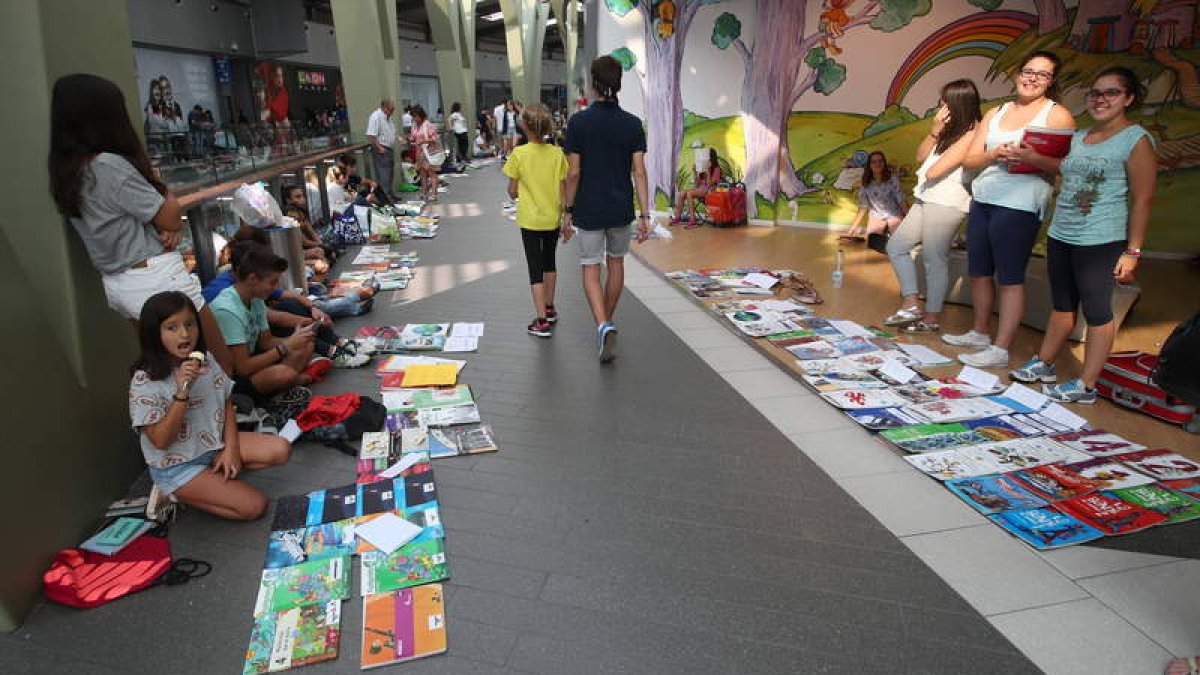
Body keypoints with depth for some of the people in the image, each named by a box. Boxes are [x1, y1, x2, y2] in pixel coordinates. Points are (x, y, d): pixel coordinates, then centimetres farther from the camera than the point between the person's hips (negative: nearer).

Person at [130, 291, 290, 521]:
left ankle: (216, 472, -1)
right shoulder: (145, 381, -19)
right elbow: (160, 441, -21)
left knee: (280, 450, -10)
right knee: (255, 505, -17)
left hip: (215, 444, 6)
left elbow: (227, 405, 5)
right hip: (176, 465, -6)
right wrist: (182, 393, -33)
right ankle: (175, 494, 0)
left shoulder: (206, 361, -2)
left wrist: (231, 448, -9)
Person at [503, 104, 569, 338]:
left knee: (535, 268, 2)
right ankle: (549, 308, 34)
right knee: (549, 261, 21)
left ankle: (542, 320, -3)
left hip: (530, 219, -3)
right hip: (553, 218, 3)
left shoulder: (519, 154, -12)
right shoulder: (557, 153, -6)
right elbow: (562, 191, -4)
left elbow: (512, 191, -7)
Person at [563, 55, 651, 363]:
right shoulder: (633, 124, -3)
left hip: (588, 210, -3)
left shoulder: (579, 122, -10)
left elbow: (573, 172, -10)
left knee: (591, 271, 4)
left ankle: (603, 326, -17)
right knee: (616, 263, 20)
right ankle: (607, 322, 33)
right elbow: (639, 172, -6)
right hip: (622, 209, 3)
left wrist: (568, 212, 0)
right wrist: (644, 214, -2)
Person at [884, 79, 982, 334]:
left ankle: (932, 317, 5)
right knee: (896, 246, 9)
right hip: (926, 200, 10)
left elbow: (933, 171, -16)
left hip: (946, 204, -10)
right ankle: (910, 304, 10)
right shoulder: (951, 130, 16)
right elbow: (921, 156, 10)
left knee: (935, 260, -4)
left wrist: (928, 172, 6)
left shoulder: (971, 135, -12)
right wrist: (935, 130, -2)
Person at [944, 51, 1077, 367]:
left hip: (1019, 205, -6)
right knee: (978, 271, 13)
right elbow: (969, 160, 9)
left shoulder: (1057, 115, 1)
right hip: (982, 199, 6)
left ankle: (1000, 348, 1)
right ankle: (979, 332, 28)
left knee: (1009, 278, -4)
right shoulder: (995, 113, 16)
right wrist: (993, 155, -11)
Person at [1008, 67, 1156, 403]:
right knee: (1062, 305, 18)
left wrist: (1132, 252, -15)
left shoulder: (1137, 140, -9)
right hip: (1060, 236, 7)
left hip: (1100, 243, -7)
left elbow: (1141, 201, -11)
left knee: (1097, 312, 0)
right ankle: (1045, 364, 31)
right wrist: (1033, 158, 18)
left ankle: (1086, 385, 7)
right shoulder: (1079, 137, 10)